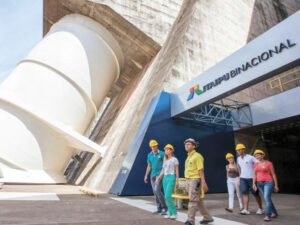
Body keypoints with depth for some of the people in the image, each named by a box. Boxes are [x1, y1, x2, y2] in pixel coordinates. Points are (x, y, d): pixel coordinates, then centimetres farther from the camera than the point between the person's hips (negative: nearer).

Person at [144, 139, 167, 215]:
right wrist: (146, 175, 14)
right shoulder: (149, 155, 10)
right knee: (155, 192, 8)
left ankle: (164, 207, -1)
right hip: (152, 175, 6)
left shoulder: (162, 154, -6)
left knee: (157, 190, -15)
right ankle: (159, 208, 19)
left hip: (159, 174, -6)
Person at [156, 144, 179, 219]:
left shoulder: (174, 159, -4)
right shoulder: (165, 160, 14)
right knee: (166, 197, 6)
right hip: (165, 178, 7)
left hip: (171, 178, -6)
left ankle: (174, 213, -1)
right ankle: (170, 213, 16)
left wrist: (177, 180, -7)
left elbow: (177, 171, -4)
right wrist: (158, 178, 7)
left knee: (168, 196, -14)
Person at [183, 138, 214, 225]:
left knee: (193, 200, -6)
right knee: (198, 200, 16)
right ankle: (207, 217, 29)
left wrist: (203, 182, -21)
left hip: (195, 180, -9)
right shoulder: (188, 157, 15)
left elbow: (201, 170, -17)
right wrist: (187, 183, 18)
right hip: (188, 180, 9)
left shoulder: (197, 156, -11)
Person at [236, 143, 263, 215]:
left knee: (256, 194, 9)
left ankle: (260, 209, 26)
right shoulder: (238, 159, 8)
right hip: (243, 178, 4)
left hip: (251, 178, -4)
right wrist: (239, 179, 20)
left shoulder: (250, 157, -11)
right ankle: (246, 210, -5)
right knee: (245, 193, -6)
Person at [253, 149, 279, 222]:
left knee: (267, 198, -18)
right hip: (260, 183, 6)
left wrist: (276, 185, -4)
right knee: (267, 199, 13)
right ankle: (275, 213, 30)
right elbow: (254, 175, 7)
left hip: (268, 182, -6)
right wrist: (254, 184, -5)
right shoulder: (256, 164, 8)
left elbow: (273, 174, -3)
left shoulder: (269, 163, -6)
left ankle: (268, 216, -16)